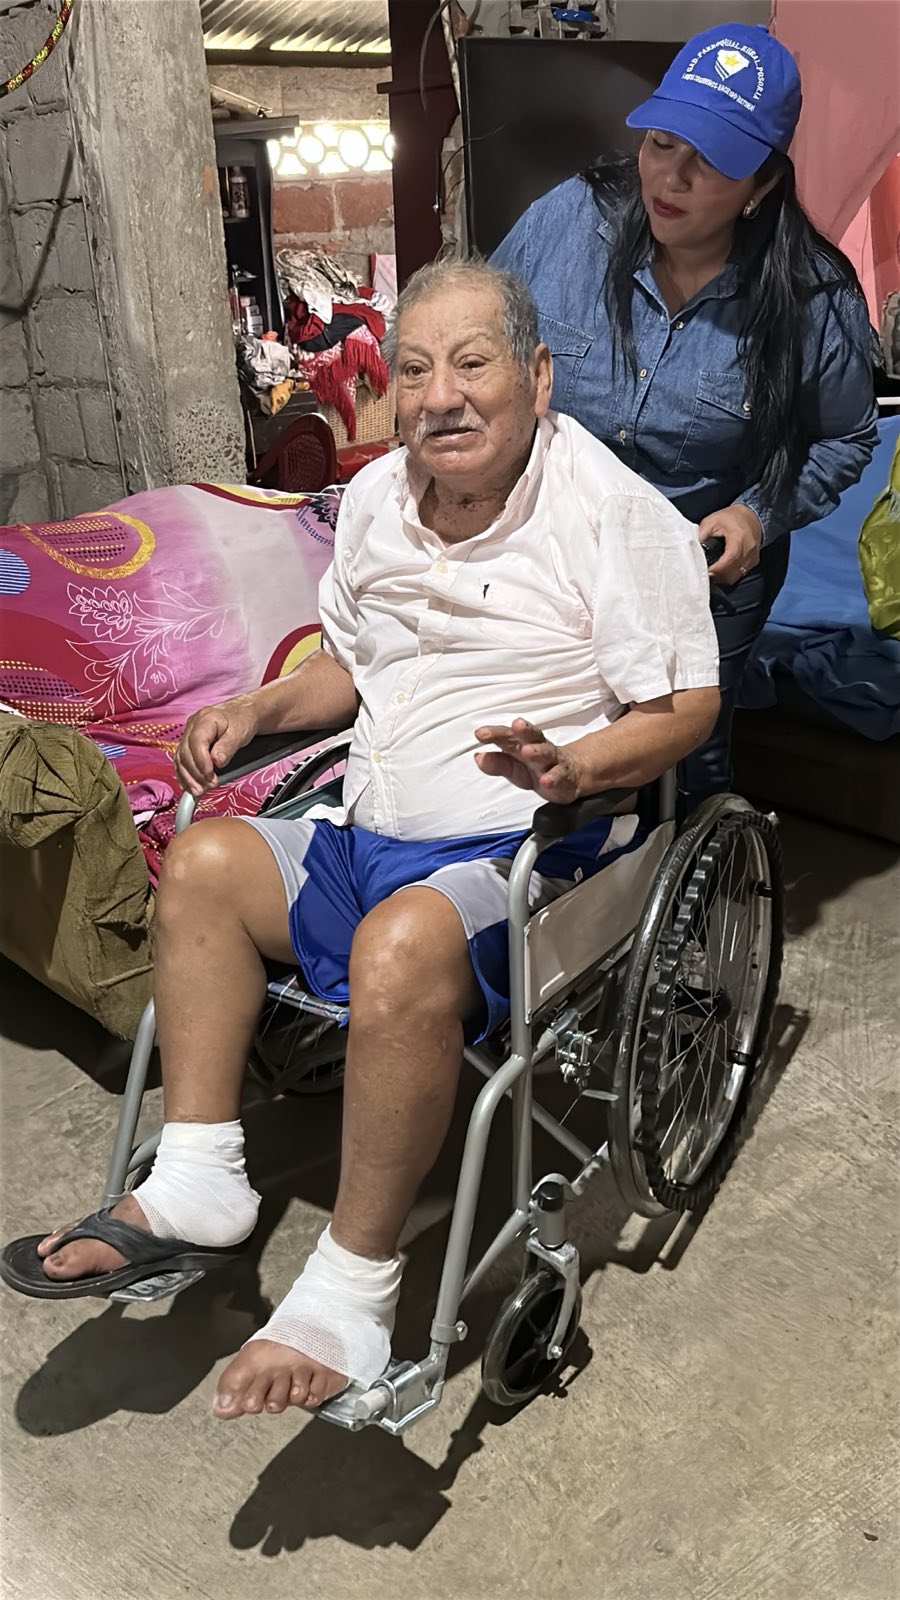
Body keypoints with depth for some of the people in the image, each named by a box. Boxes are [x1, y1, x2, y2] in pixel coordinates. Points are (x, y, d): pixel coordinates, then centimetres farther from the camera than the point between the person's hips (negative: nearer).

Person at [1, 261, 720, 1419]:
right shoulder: (374, 500, 10)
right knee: (202, 863, -4)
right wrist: (261, 708, 3)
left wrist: (571, 767, -30)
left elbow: (686, 706, -11)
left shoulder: (616, 512, -10)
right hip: (369, 836, 8)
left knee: (403, 944, -35)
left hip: (535, 849, -7)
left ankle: (353, 1290, -18)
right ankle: (197, 1184, -1)